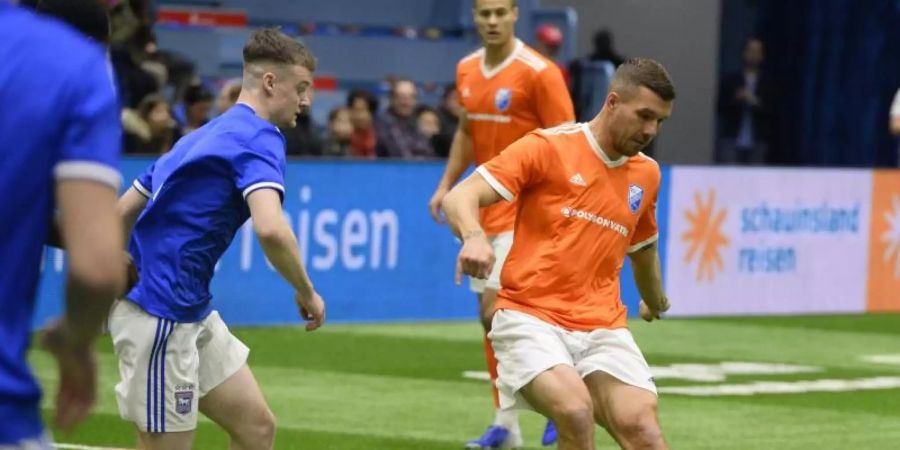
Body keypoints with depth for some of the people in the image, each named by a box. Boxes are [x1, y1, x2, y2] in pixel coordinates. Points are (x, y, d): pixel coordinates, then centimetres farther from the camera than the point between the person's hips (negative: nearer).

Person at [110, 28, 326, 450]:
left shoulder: (206, 135, 18)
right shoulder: (259, 138, -12)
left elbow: (123, 212, 20)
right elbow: (270, 229, -29)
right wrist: (307, 292, -14)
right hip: (161, 315, -10)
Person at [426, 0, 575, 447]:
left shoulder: (539, 72, -13)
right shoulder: (466, 71, 8)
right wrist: (446, 185, 13)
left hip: (523, 212, -7)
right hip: (484, 210, 7)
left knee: (496, 309, -15)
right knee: (491, 318, 8)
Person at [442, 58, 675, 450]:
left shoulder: (646, 174, 14)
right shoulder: (548, 148, -3)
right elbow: (459, 197, -11)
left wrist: (655, 303, 51)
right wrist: (474, 236, -32)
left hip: (604, 328, 5)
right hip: (531, 318, -5)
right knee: (575, 410, -30)